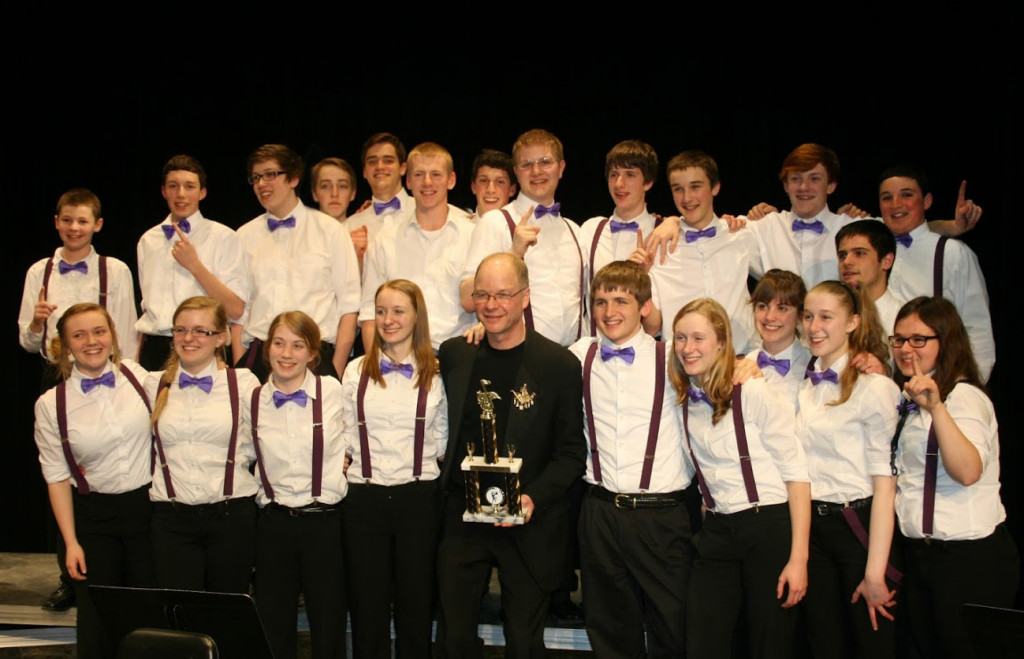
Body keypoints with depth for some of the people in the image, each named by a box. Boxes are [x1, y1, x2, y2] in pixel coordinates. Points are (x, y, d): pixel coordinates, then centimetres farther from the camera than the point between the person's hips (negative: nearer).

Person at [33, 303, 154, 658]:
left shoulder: (137, 375, -2)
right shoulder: (51, 404, -5)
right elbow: (57, 477, -2)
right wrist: (70, 542, -5)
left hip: (146, 506, 1)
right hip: (93, 518, -1)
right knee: (98, 622, 3)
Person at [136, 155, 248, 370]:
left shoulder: (223, 237, 0)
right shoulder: (147, 241, 15)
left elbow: (235, 310, -7)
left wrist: (195, 265, -12)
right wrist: (137, 359, 13)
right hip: (153, 350, 4)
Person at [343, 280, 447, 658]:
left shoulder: (436, 374, 2)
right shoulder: (356, 372, 7)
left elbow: (441, 442, 7)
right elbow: (347, 437, 10)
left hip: (418, 496, -1)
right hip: (365, 497, 1)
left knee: (416, 603, 7)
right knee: (367, 603, 6)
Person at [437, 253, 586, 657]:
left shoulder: (559, 365, -8)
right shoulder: (453, 354, 3)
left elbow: (572, 452, -6)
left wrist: (534, 498, -19)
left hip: (527, 525, -3)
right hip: (460, 517, 3)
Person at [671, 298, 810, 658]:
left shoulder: (754, 393, -12)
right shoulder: (683, 400, 5)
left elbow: (796, 474, -12)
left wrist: (799, 558, -16)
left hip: (769, 527, -5)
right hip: (716, 533, 5)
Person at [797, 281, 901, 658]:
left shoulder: (874, 386, -13)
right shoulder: (806, 387, 8)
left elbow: (885, 481, -16)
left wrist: (875, 570, -18)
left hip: (858, 525, -6)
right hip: (812, 527, 6)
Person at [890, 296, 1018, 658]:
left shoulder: (963, 396, -14)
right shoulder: (909, 400, 13)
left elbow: (968, 472, -28)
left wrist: (936, 407, -39)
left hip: (969, 560, -8)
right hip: (919, 556, 8)